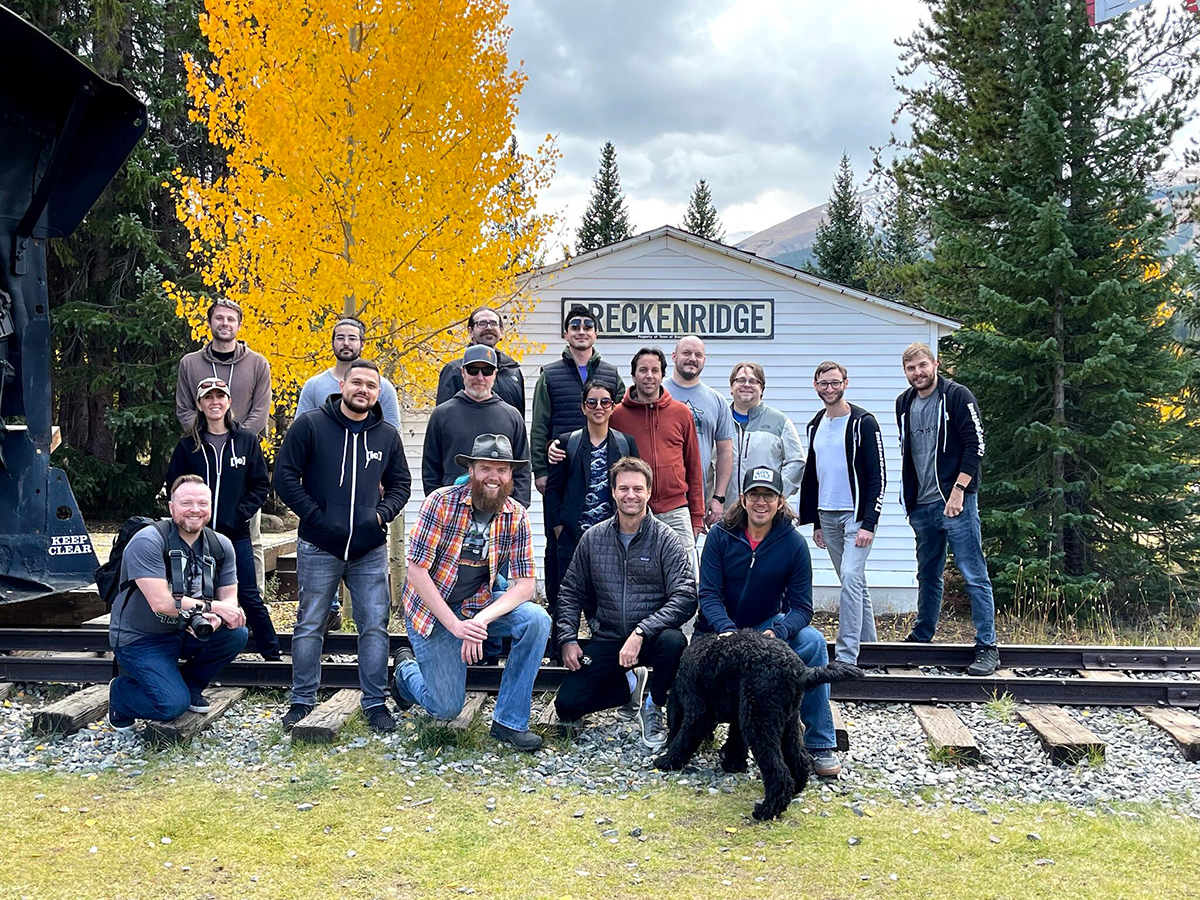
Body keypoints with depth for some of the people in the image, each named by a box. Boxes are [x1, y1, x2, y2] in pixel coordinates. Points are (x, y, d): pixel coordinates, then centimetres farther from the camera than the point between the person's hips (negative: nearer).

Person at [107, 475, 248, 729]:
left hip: (186, 632, 6)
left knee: (236, 633, -20)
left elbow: (229, 599, -4)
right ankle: (121, 691, 11)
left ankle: (190, 686, 6)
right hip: (141, 639, -6)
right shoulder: (148, 541, -20)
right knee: (173, 706, -22)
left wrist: (214, 619, -27)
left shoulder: (221, 546, -2)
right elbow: (161, 602, -28)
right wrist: (213, 607, -23)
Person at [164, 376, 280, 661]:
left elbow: (261, 485, 4)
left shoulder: (247, 441, 3)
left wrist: (242, 513, -8)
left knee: (248, 596, 0)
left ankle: (272, 653, 9)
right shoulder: (188, 445, 5)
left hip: (236, 533, -1)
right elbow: (174, 485, 7)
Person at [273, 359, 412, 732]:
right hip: (319, 547, -2)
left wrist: (383, 513, -1)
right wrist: (316, 518, -11)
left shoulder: (387, 436, 8)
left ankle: (375, 703, 13)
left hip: (370, 551, 3)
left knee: (375, 625, 3)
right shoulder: (310, 426, -2)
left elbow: (401, 484, 17)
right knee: (310, 625, 6)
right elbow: (285, 477, -4)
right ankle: (302, 701, 20)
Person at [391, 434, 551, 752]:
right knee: (446, 708, -5)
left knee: (537, 619, -24)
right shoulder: (441, 502, -19)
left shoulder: (516, 517, -9)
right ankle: (407, 669, 31)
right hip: (431, 609, -3)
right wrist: (456, 625, -26)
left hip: (479, 605, 3)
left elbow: (525, 583, -12)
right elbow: (416, 571, -20)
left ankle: (509, 720, -11)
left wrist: (481, 619, -29)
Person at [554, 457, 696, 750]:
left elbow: (685, 598, -17)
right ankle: (631, 685, 18)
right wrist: (568, 638, -3)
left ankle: (653, 707, -6)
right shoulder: (593, 538, 4)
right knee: (567, 705, -11)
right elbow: (571, 592, 11)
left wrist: (641, 632, -26)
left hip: (652, 637, -3)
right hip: (607, 640, 3)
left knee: (673, 641, -37)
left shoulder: (665, 538, -7)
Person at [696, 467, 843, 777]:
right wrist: (726, 630, -35)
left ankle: (819, 744, -21)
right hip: (719, 629, 0)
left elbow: (801, 607, -13)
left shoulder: (793, 543, -12)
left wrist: (776, 634, -34)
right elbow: (708, 594, -15)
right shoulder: (720, 536, -12)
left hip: (768, 624, 0)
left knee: (813, 642, -28)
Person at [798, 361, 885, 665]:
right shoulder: (815, 426, 13)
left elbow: (878, 476, -11)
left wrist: (869, 523, -17)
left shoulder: (863, 422, -7)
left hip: (857, 516, -7)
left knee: (850, 578, -17)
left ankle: (846, 657, -17)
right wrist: (815, 522, 16)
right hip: (827, 516, 7)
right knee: (855, 583, 13)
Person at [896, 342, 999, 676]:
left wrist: (958, 490, -17)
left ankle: (987, 647, 0)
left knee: (974, 575, -5)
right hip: (922, 506, 6)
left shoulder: (957, 396, -6)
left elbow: (975, 445, -11)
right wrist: (909, 497, 15)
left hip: (955, 501, -6)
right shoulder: (904, 403, 12)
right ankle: (921, 638, 29)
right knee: (928, 576, 17)